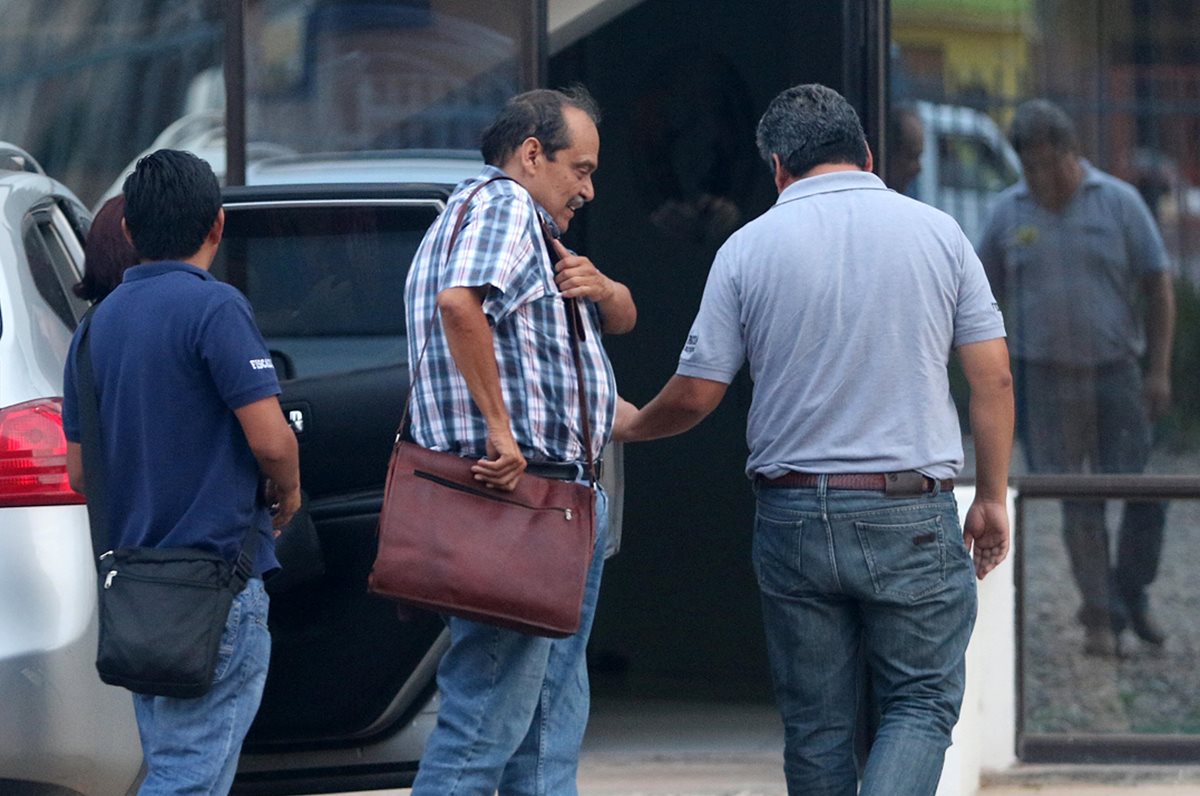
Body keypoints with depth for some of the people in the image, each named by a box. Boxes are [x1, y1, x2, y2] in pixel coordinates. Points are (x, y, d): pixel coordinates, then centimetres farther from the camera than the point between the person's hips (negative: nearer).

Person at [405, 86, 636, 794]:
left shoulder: (530, 231, 25)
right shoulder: (502, 204, -8)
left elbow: (624, 317, 28)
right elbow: (460, 304, -27)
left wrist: (600, 289, 4)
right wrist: (500, 431, -27)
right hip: (515, 490, -11)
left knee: (554, 723, 14)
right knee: (489, 718, -14)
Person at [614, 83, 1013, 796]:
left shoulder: (750, 248, 0)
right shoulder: (936, 231, 2)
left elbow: (695, 395, 2)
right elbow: (993, 377, 0)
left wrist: (633, 425, 23)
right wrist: (993, 498, 10)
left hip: (794, 515, 1)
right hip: (911, 518, -1)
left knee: (816, 719, 11)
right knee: (922, 699, 5)